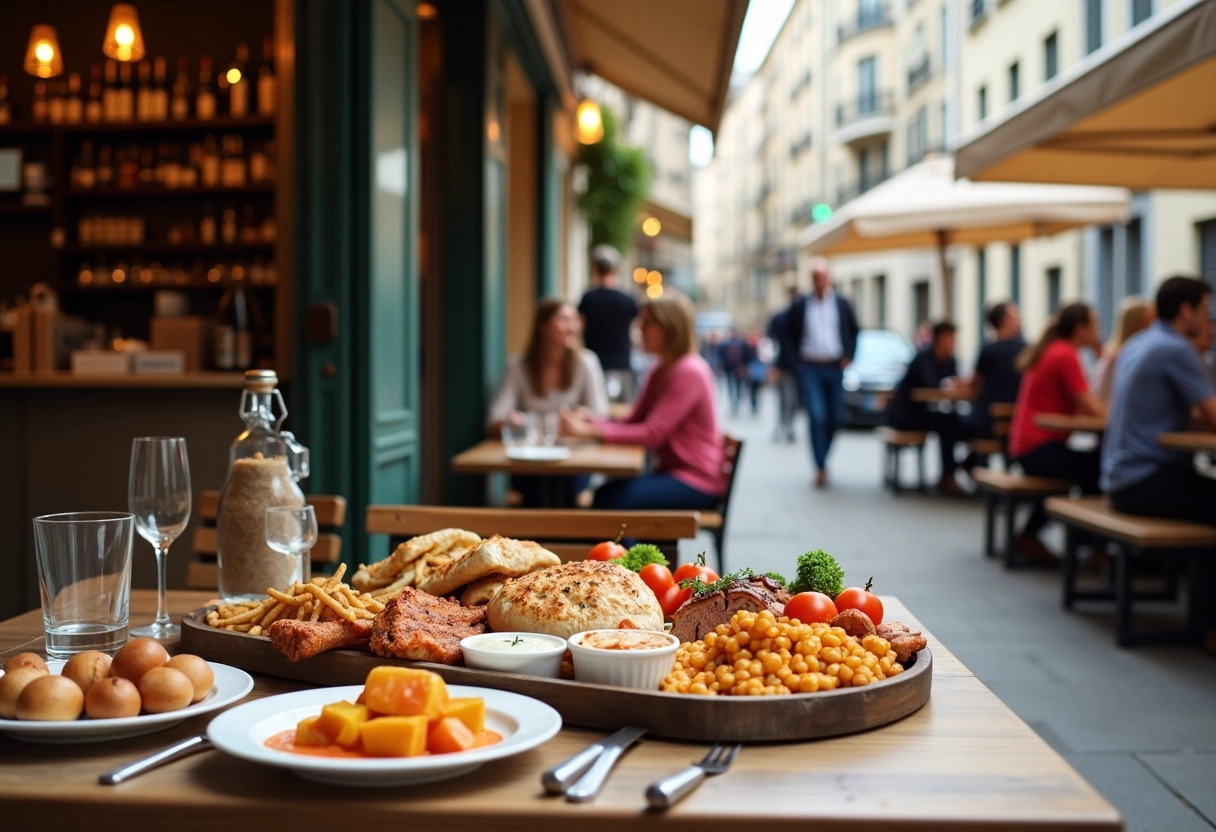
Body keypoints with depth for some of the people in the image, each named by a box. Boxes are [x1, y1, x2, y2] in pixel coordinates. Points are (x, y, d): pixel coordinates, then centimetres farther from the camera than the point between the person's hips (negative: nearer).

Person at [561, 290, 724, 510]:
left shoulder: (690, 372, -17)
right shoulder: (659, 370, 12)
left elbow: (652, 433, -22)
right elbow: (632, 421, 9)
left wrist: (591, 431, -23)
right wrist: (586, 422, -8)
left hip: (697, 480, -8)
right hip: (672, 471, 8)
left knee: (617, 500, -22)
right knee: (604, 494, -12)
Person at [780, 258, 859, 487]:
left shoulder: (842, 304, 6)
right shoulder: (799, 306, 2)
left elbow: (854, 332, 15)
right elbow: (788, 336, 9)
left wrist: (848, 356, 4)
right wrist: (796, 358, -2)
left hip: (835, 367, 2)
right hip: (810, 369, -2)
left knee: (835, 417, 5)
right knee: (817, 416, -12)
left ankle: (822, 457, 26)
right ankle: (821, 467, -7)